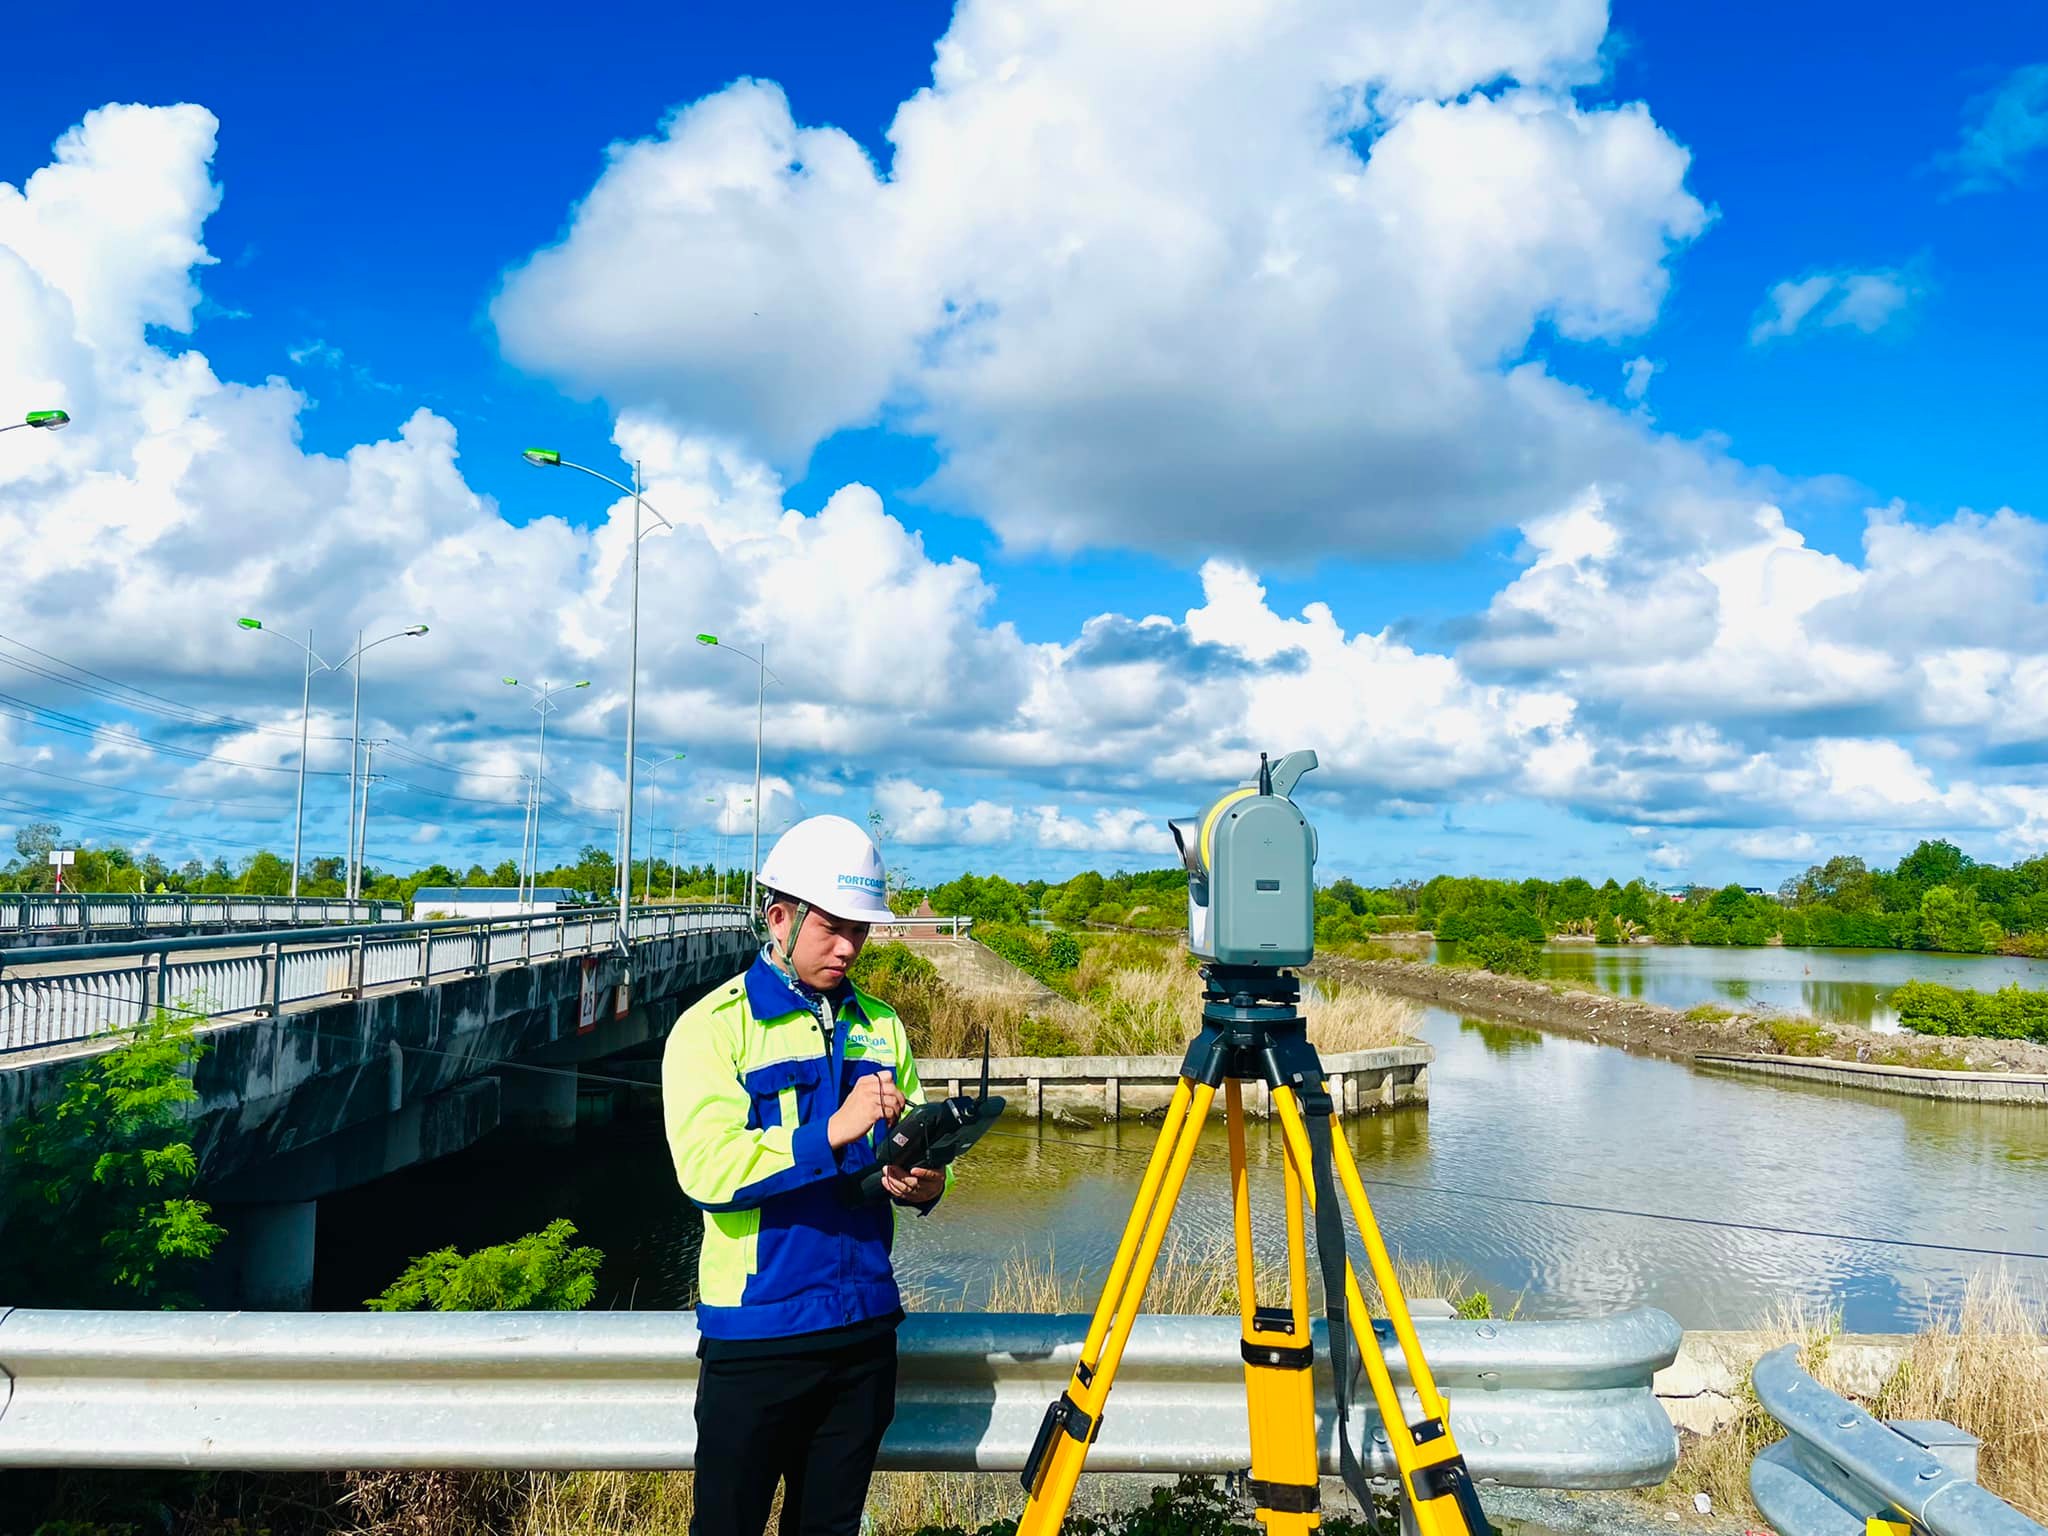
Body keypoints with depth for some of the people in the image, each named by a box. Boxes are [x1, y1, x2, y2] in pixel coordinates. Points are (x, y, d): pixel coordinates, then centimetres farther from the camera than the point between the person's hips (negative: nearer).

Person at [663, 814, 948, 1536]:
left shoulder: (880, 1026, 9)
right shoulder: (713, 1027, -8)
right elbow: (706, 1167, -21)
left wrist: (927, 1183, -11)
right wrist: (832, 1132, -29)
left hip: (864, 1327, 5)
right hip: (755, 1333, -5)